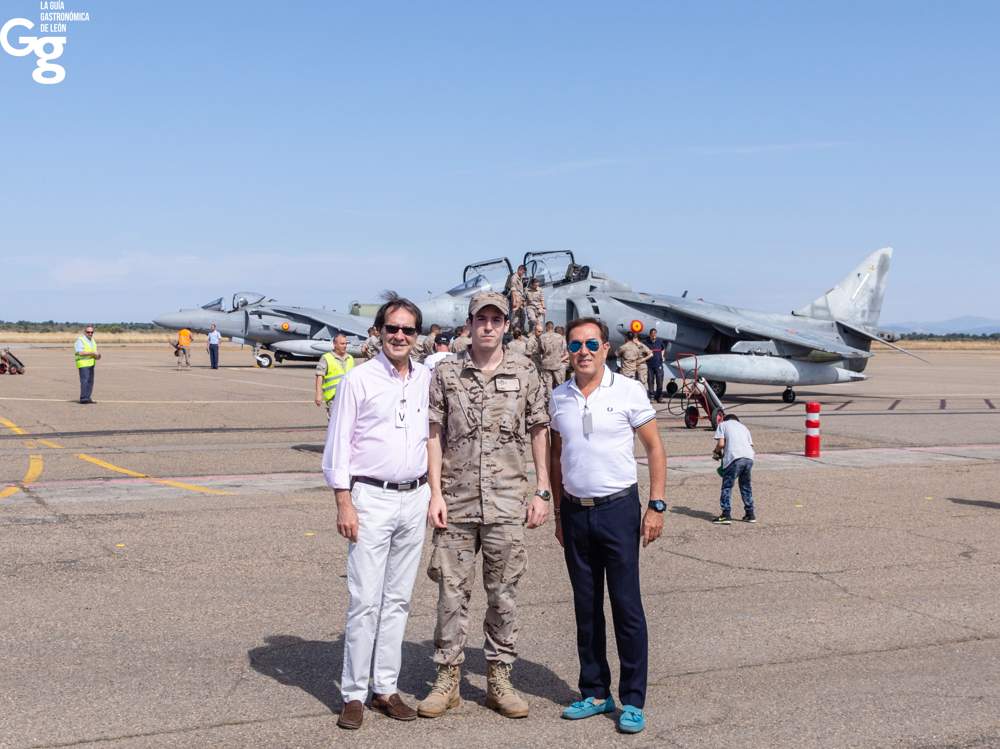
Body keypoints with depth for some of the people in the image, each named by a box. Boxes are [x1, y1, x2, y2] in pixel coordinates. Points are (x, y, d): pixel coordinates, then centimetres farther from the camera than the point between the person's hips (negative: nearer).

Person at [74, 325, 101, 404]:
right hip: (83, 364, -8)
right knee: (85, 381, -13)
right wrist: (92, 353, -22)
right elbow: (80, 352, -20)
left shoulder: (92, 340, 17)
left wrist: (97, 356, -3)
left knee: (90, 381, 7)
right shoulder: (80, 340, -9)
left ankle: (87, 398, 11)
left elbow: (94, 351, 19)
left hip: (91, 364, 8)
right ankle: (83, 399, -14)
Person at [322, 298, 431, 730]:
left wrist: (433, 494, 11)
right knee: (365, 601, -4)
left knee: (398, 599, 10)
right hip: (371, 498, -4)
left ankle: (386, 689, 19)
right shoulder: (359, 379, -4)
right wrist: (344, 502, -9)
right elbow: (338, 443, -4)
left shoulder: (428, 380, 8)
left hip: (415, 498, 4)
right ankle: (353, 695, 6)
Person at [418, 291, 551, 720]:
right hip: (456, 503, 0)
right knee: (452, 592, 5)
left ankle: (498, 680, 20)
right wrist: (435, 493, -4)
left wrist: (542, 492, 3)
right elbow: (434, 434, 3)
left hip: (507, 503, 0)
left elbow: (540, 432, 7)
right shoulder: (447, 373, 3)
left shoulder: (524, 374, 4)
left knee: (504, 594, 7)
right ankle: (447, 678, 18)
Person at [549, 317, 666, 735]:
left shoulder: (628, 391, -5)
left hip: (618, 509, -4)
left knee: (626, 606, -1)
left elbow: (654, 449, -2)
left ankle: (633, 700, 8)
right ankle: (595, 693, 22)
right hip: (575, 512, 4)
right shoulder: (559, 397, 6)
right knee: (586, 607, 11)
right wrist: (558, 512, 13)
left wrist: (656, 506, -9)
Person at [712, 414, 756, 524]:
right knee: (746, 486, 18)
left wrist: (716, 452, 22)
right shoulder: (743, 427, 31)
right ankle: (750, 514, 21)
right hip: (749, 457, 5)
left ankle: (726, 515, -3)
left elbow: (721, 444, 3)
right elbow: (751, 444, 21)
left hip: (735, 457, -5)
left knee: (727, 486, 2)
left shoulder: (723, 424, 17)